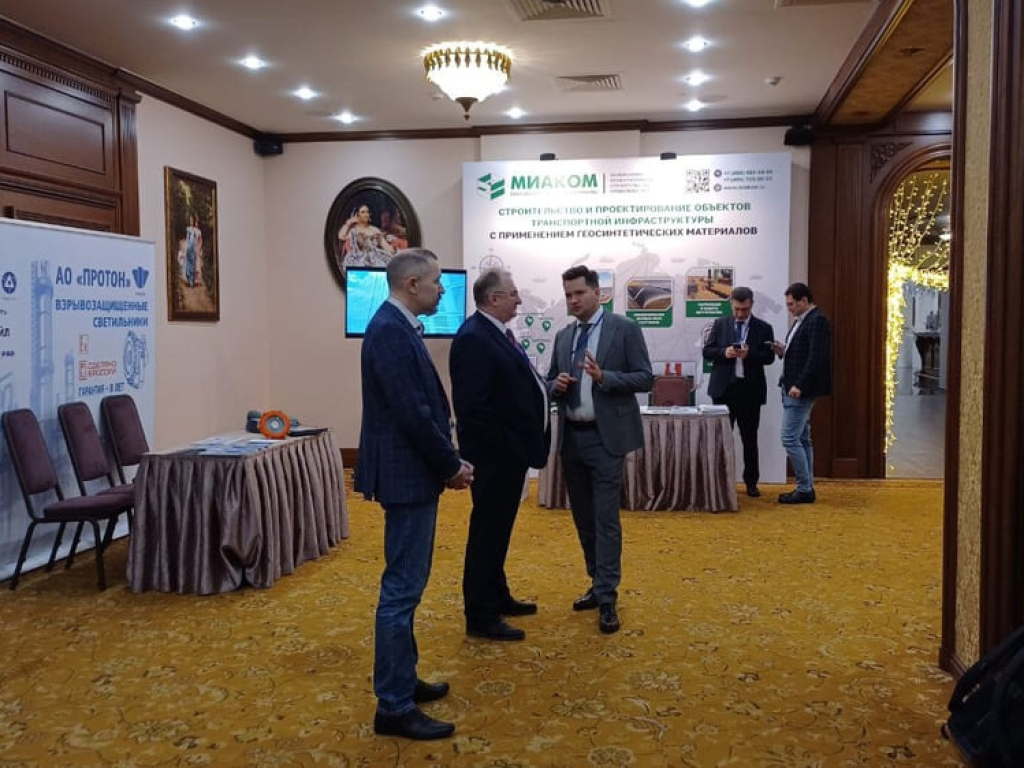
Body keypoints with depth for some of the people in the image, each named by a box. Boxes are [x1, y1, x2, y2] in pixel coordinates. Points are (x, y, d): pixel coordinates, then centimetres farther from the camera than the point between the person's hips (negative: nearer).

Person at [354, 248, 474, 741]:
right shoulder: (390, 330, -19)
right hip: (407, 476, -11)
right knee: (401, 589, -4)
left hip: (414, 472, 11)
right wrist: (451, 465, -12)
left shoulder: (398, 326, 12)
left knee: (407, 585, 18)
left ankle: (401, 680, 31)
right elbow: (412, 413, -23)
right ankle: (394, 707, 6)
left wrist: (446, 461, 10)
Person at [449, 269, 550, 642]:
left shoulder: (498, 333, 11)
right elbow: (473, 406, -25)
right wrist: (502, 448, -21)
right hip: (494, 454, -10)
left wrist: (547, 387, 4)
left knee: (499, 528, 21)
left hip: (511, 452, 10)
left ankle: (497, 596, 36)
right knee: (487, 531, 0)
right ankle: (480, 617, 12)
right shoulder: (474, 338, -21)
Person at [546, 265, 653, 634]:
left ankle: (607, 599, -1)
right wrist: (557, 384, -7)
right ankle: (597, 584, 27)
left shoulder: (624, 329, -4)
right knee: (583, 519, 13)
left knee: (605, 519, -7)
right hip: (571, 437, 6)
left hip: (605, 437, -6)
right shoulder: (564, 336, 12)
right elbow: (550, 382, 17)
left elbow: (645, 378, -8)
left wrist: (604, 377, -21)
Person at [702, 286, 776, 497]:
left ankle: (751, 482, 15)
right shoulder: (720, 324, 6)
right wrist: (724, 352, -15)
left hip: (751, 389, -1)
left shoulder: (763, 328, 3)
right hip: (724, 387, 1)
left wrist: (749, 354, -20)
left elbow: (769, 357, -3)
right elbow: (707, 351, 4)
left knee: (750, 438, 6)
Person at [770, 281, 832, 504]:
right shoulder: (800, 321, 15)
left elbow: (816, 358, -22)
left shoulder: (817, 321, -14)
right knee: (802, 439, 12)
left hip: (802, 390, -10)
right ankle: (806, 488, 19)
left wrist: (799, 385, -24)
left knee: (790, 439, -9)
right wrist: (783, 352, 3)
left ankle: (805, 489, -1)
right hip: (792, 388, 10)